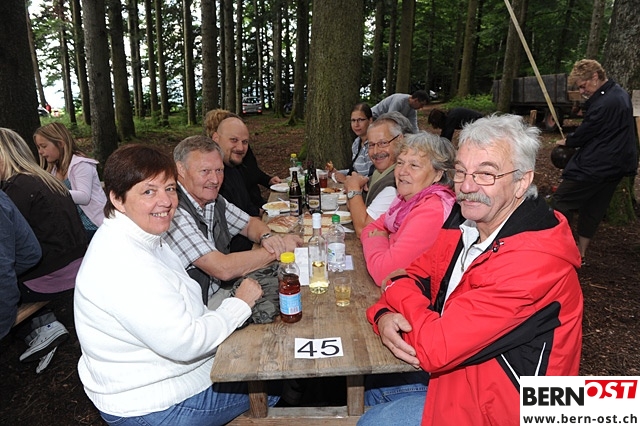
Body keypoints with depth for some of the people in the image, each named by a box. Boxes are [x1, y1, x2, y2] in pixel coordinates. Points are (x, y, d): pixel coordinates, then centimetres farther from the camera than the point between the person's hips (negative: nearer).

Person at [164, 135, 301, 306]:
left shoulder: (214, 201, 1)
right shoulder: (174, 213, -25)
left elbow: (250, 223, 15)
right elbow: (223, 269, -28)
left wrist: (266, 237, -9)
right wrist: (278, 250, -18)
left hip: (220, 290, 8)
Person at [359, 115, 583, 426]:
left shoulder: (533, 260, -33)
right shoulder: (467, 220, -8)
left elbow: (434, 347, -32)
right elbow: (415, 275, 1)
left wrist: (395, 290, -14)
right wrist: (384, 315, -20)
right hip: (457, 368, 7)